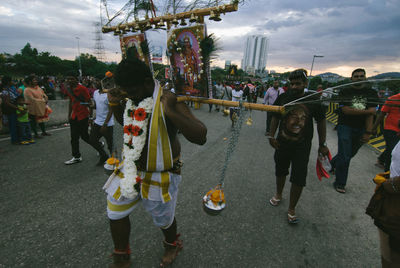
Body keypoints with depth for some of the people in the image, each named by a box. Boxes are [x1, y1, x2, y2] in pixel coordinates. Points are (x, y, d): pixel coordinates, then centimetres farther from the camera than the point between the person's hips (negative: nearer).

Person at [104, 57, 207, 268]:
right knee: (115, 212, 17)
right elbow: (124, 121, 20)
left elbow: (200, 137, -33)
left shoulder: (168, 100, -25)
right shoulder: (132, 98, -2)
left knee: (163, 218, 17)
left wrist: (171, 113, -43)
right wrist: (115, 103, 1)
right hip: (131, 169, 7)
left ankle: (172, 245, 53)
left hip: (160, 174, -6)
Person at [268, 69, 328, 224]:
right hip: (282, 143, 2)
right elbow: (275, 117, 4)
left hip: (302, 146, -2)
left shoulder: (313, 100, -8)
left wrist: (322, 145, 1)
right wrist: (271, 136, -3)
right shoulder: (283, 98, -5)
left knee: (299, 179, 0)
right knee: (280, 172, 19)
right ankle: (278, 195, 46)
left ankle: (292, 209, 21)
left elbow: (321, 122, 1)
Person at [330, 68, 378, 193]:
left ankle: (333, 163, 45)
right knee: (344, 157, -3)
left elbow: (371, 114, -4)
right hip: (345, 127, -3)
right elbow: (346, 110, -13)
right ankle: (340, 183, 12)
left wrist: (368, 132, -11)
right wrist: (367, 111, -13)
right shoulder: (345, 92, -1)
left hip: (361, 129, 3)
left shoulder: (371, 93, 4)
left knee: (351, 153, 16)